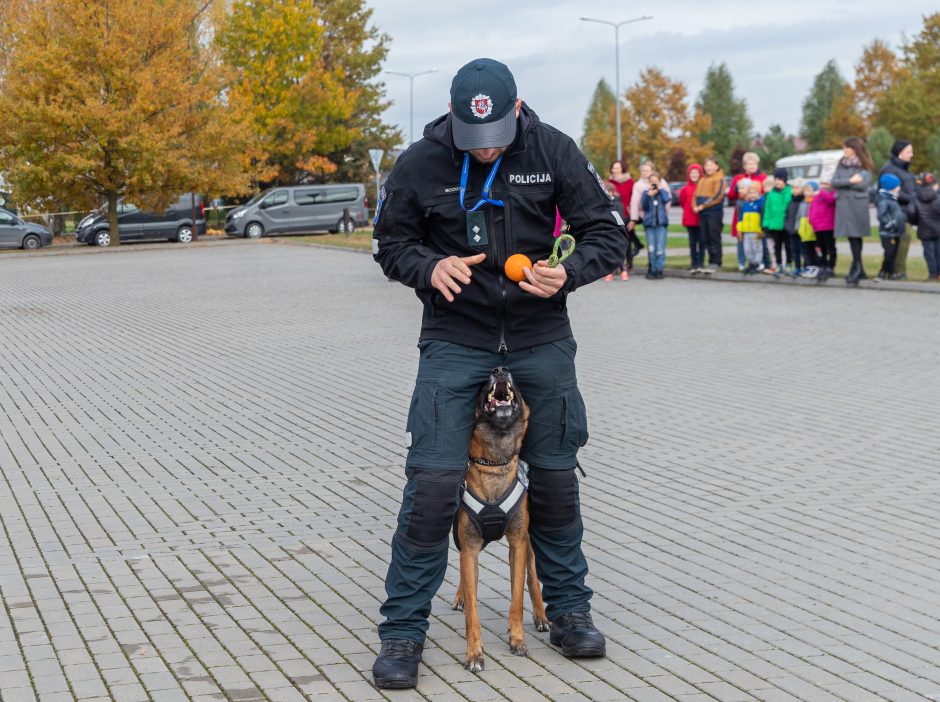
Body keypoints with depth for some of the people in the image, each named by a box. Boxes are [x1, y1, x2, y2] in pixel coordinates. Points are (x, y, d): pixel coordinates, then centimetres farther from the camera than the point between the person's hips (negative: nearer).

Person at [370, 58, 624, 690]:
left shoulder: (553, 150, -8)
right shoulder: (421, 162, -10)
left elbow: (607, 232, -3)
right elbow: (390, 241, 2)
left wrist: (568, 273, -24)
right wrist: (429, 268, -20)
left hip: (541, 336, 2)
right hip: (455, 338, -1)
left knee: (555, 476, 10)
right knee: (433, 482, -10)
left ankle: (569, 608, 30)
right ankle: (404, 630, 3)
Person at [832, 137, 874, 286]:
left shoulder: (864, 166, 0)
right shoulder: (841, 164, 13)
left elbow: (862, 184, -12)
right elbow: (833, 182, 3)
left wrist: (843, 183, -4)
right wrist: (850, 181, -9)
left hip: (858, 204, -4)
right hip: (843, 203, 4)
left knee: (854, 236, -11)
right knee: (852, 236, 4)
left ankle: (856, 270, -11)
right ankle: (859, 270, 9)